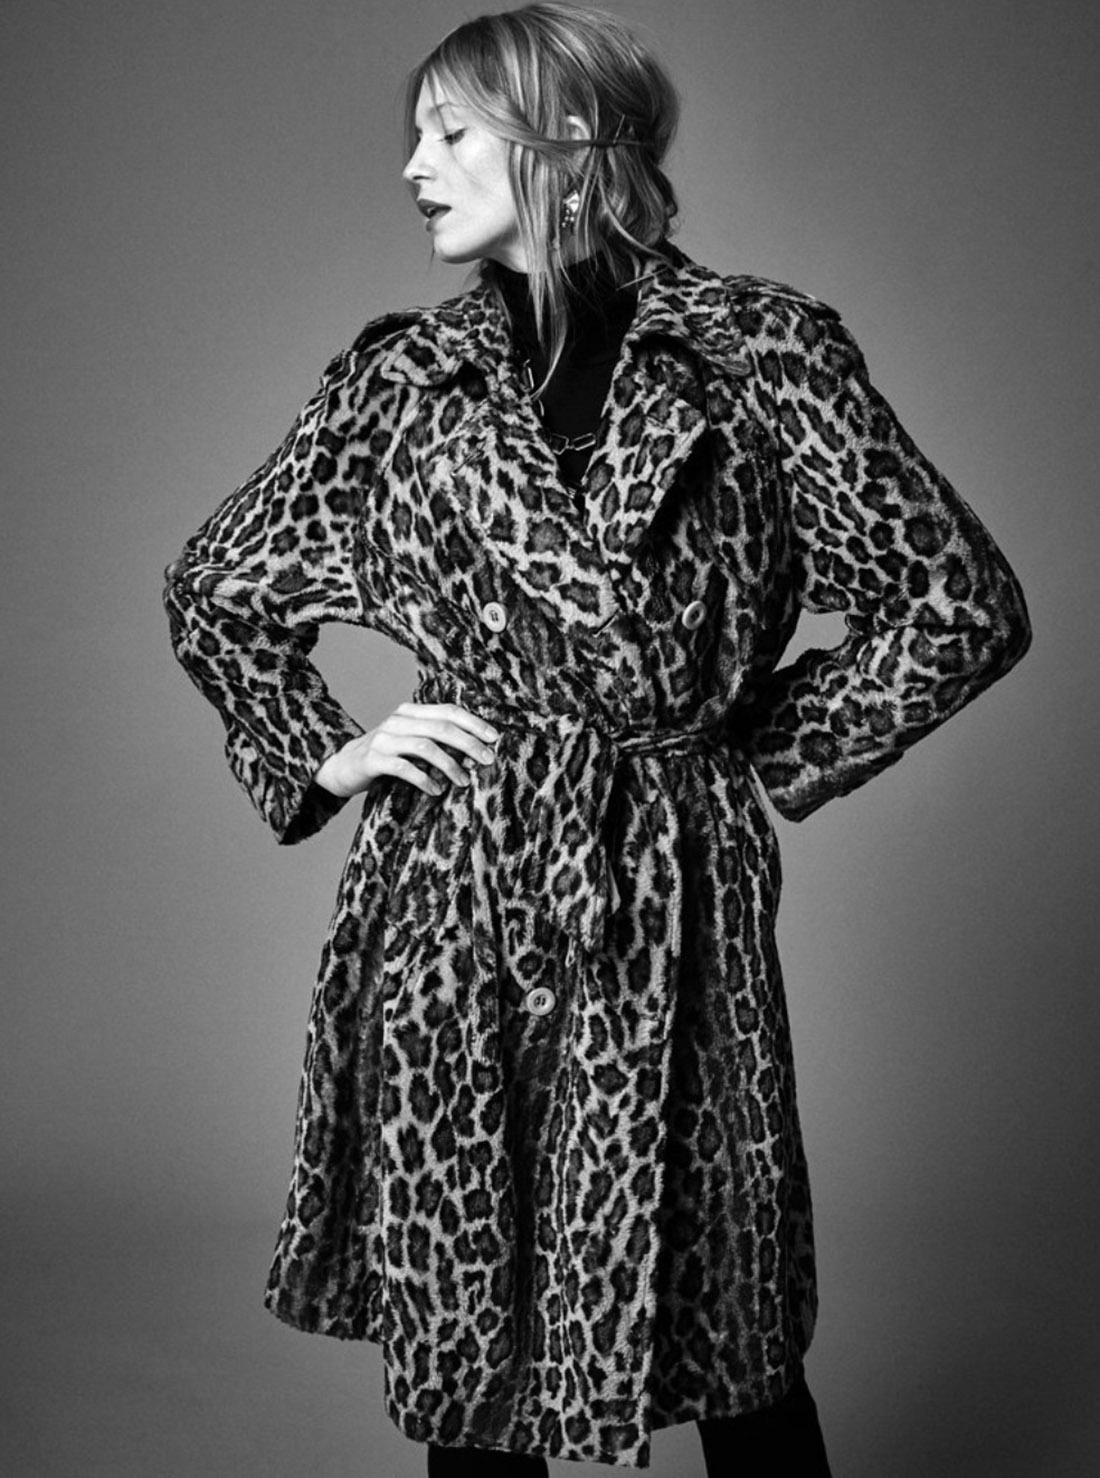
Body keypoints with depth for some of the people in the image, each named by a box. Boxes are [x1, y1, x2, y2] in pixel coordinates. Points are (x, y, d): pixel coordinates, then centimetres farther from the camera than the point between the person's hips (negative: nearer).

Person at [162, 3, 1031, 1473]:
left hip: (668, 902, -2)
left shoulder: (758, 350, -2)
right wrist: (324, 755, 8)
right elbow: (215, 590, 19)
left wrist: (768, 746, 2)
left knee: (732, 1351, 9)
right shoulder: (402, 374, 6)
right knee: (455, 1344, 10)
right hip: (445, 906, 2)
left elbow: (963, 603, 0)